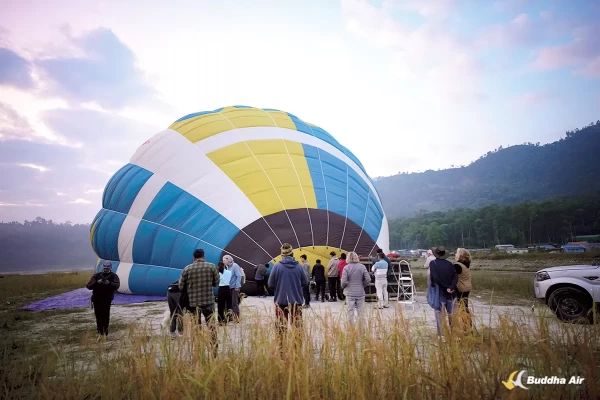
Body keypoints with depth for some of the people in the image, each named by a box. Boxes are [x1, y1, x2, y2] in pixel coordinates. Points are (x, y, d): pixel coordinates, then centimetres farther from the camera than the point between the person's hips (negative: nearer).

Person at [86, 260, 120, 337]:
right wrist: (97, 282, -22)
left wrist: (109, 283, -35)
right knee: (98, 316, 5)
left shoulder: (114, 276, 0)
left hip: (107, 299, -2)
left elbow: (117, 285, -17)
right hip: (97, 299, 2)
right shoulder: (96, 275, 4)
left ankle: (105, 332, 3)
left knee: (106, 316, -8)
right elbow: (89, 286, -4)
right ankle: (100, 332, 21)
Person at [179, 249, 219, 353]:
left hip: (193, 302, 1)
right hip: (208, 301, 0)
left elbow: (181, 287, 3)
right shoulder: (212, 266, -3)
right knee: (211, 326, 8)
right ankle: (214, 350, 9)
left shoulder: (187, 269, -3)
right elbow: (216, 283, 5)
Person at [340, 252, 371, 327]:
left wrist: (343, 287, 5)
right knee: (360, 311, 14)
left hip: (350, 293, -2)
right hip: (360, 293, 2)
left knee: (350, 312, 6)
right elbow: (368, 279, -5)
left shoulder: (346, 268, -9)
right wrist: (362, 285, 10)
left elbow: (344, 281, -15)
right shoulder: (362, 267, -3)